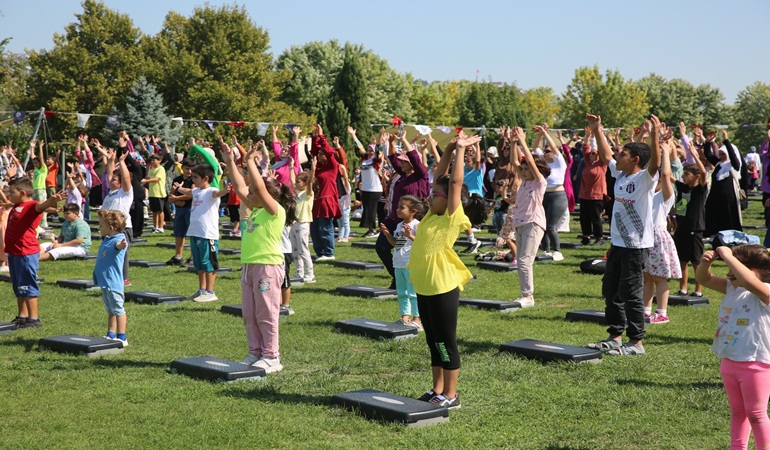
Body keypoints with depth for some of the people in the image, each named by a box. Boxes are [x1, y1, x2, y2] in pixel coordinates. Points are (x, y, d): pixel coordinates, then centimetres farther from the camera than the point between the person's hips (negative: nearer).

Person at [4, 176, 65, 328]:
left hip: (26, 254, -10)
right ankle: (22, 316, 29)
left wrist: (52, 200, -59)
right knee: (18, 288, 18)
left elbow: (42, 205, -40)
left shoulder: (32, 206, -17)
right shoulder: (17, 206, 12)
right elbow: (6, 201, 36)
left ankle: (34, 319, 1)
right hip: (14, 253, 10)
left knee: (27, 287, -5)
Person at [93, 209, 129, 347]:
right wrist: (103, 235, 57)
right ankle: (111, 336, 25)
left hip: (113, 283, -10)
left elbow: (118, 244, -44)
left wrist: (122, 245, -66)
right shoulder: (106, 240, 13)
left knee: (118, 310, -4)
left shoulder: (118, 239, -19)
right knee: (110, 311, 17)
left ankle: (122, 338, 1)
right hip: (105, 283, 10)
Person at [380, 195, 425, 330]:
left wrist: (410, 235, -30)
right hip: (399, 264, 9)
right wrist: (387, 234, 8)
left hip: (411, 264, -9)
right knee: (401, 292, 13)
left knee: (413, 292, -3)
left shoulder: (417, 225, -11)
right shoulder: (399, 225, 15)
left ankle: (417, 319, 3)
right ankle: (405, 317, 20)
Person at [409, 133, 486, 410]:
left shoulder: (453, 218, -11)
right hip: (423, 288, 8)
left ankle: (451, 395, 11)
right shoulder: (432, 216, 7)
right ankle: (437, 390, 25)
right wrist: (450, 149, 6)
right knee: (433, 342, 15)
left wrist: (461, 151, -11)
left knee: (446, 343, 2)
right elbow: (440, 178, 11)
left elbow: (455, 183, -17)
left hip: (443, 288, -8)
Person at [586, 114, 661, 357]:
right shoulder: (620, 175, 10)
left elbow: (655, 163, -32)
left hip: (635, 245, -9)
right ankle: (615, 336, 26)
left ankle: (636, 343, 3)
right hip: (617, 243, 9)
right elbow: (606, 157, 23)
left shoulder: (645, 178, -13)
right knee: (610, 291, 14)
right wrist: (597, 131, 23)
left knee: (630, 293, -5)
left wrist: (654, 136, -44)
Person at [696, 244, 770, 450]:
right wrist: (706, 263, -14)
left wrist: (728, 256, -33)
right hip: (729, 361, 8)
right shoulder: (732, 288, 4)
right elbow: (704, 279, 8)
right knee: (737, 411, 20)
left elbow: (748, 280, -42)